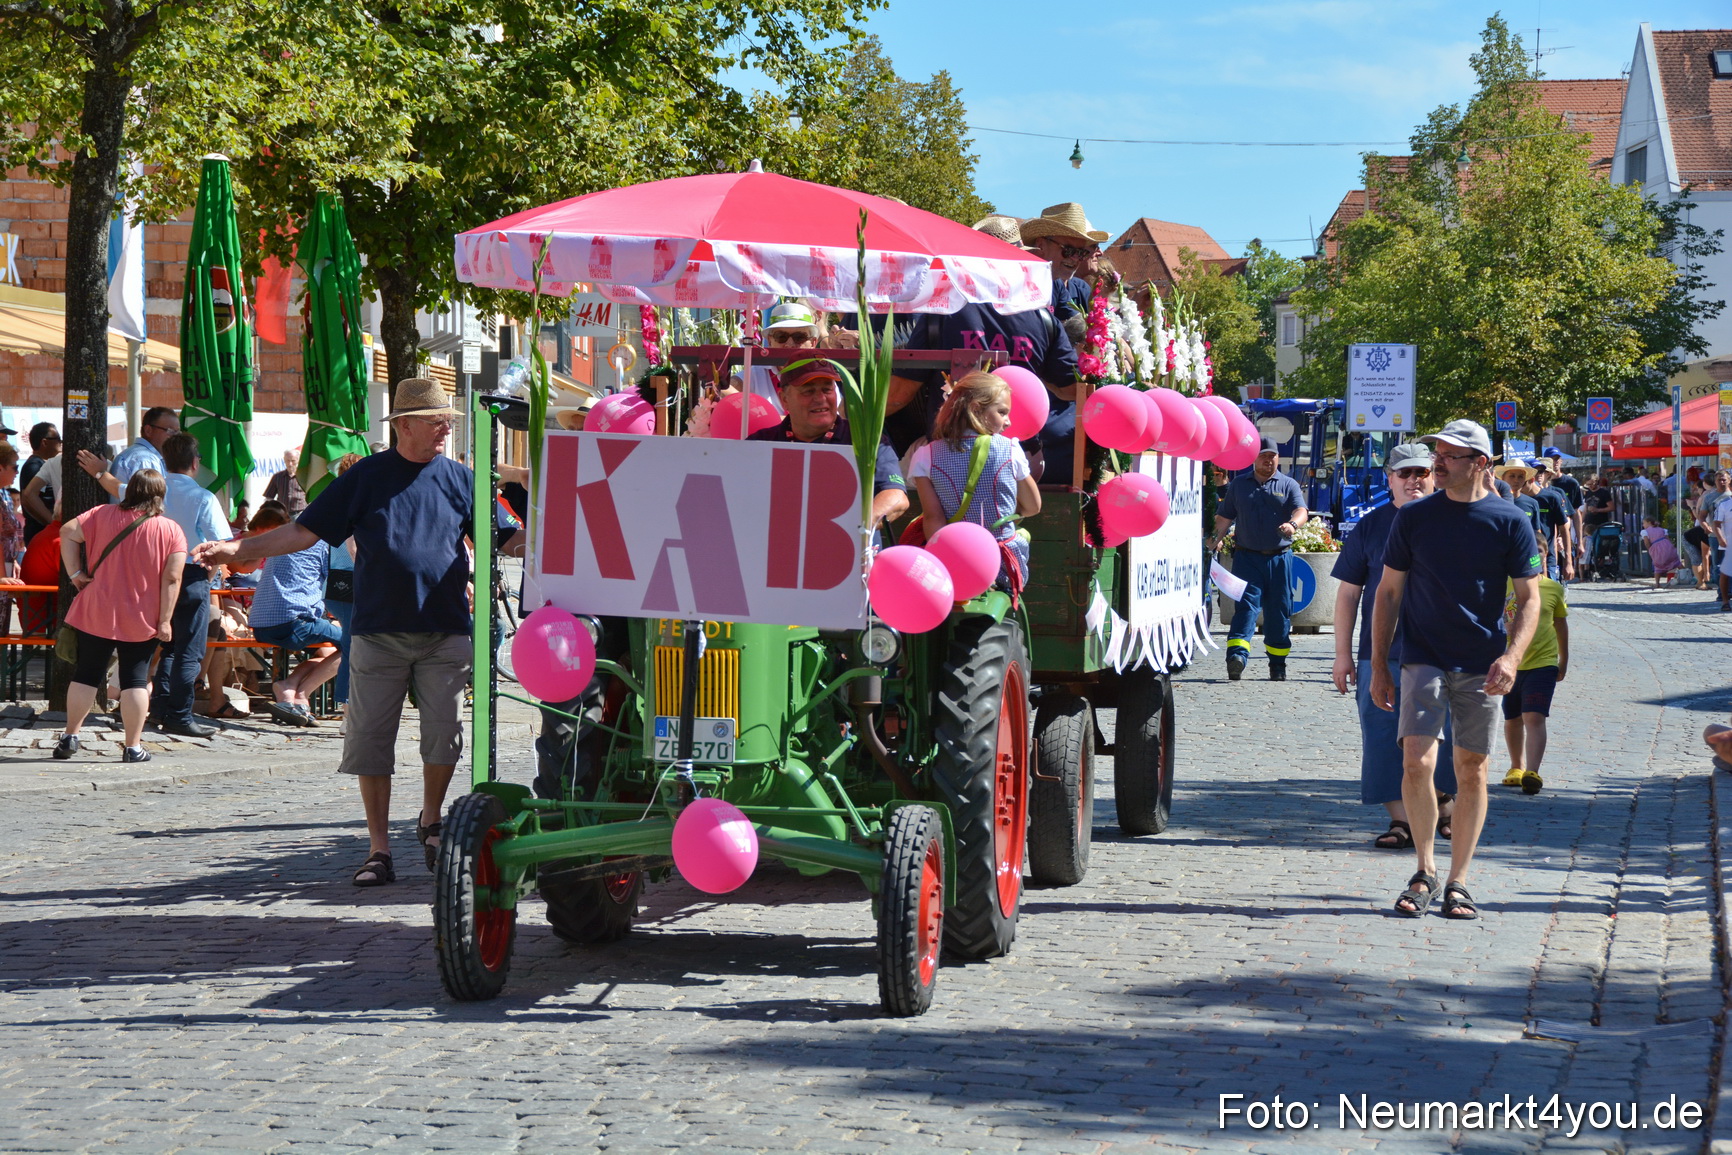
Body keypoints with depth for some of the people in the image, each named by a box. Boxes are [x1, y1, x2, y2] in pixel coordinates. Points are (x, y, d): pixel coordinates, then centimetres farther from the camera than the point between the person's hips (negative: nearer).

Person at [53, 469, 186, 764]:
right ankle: (132, 747, 2)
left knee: (86, 674, 11)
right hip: (142, 620, -1)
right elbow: (172, 578, -11)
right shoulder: (171, 531, -6)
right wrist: (164, 620, -9)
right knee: (136, 680, 4)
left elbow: (68, 532, -6)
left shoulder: (103, 515, 1)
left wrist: (75, 573, -2)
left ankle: (70, 737, 12)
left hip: (96, 615, 1)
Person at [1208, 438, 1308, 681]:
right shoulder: (1238, 485, 12)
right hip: (1247, 557, 0)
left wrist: (1293, 524, -30)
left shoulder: (1288, 485, 8)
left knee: (1279, 610, 4)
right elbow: (1224, 516, 14)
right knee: (1245, 604, -14)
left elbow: (1301, 511, -8)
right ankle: (1237, 655, -29)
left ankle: (1277, 664, 14)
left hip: (1279, 558, 0)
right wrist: (1216, 539, -4)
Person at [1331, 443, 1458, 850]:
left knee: (1446, 737, 4)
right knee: (1384, 738, -2)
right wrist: (1343, 653, 4)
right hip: (1381, 652, 1)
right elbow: (1349, 592, 7)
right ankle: (1400, 820, 5)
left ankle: (1442, 804, 26)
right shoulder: (1370, 526, 6)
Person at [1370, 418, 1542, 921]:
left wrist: (1511, 657, -16)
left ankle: (1457, 881, 14)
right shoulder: (1413, 518, 2)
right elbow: (1388, 593, 7)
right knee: (1416, 764, -12)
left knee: (1472, 770, 3)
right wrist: (1378, 666, 4)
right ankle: (1425, 872, 5)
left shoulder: (1509, 522, -1)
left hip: (1481, 666, 0)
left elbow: (1529, 599, 0)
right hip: (1424, 658, 0)